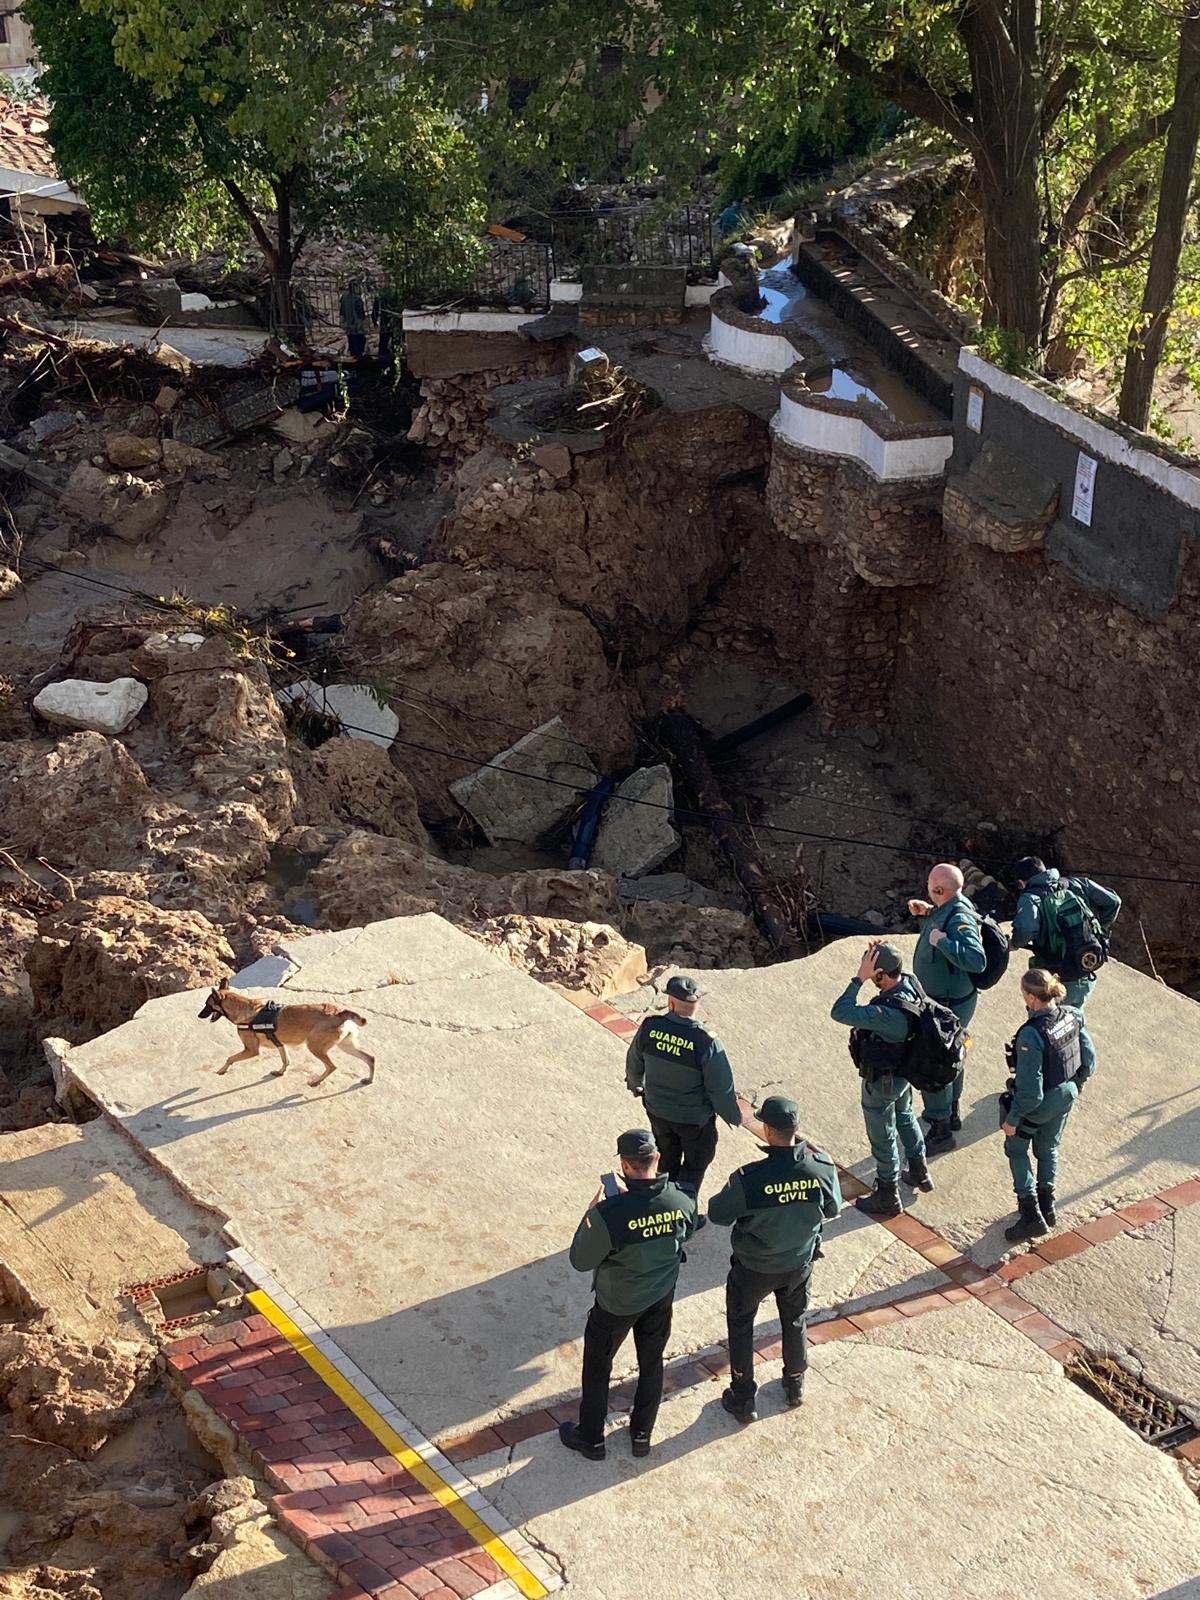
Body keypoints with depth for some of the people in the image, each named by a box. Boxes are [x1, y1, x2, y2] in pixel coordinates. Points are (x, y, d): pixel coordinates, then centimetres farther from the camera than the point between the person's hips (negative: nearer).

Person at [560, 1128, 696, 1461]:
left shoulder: (610, 1213, -35)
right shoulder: (683, 1200, -21)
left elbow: (580, 1261, -21)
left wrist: (590, 1213, -12)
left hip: (617, 1304, -4)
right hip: (661, 1297, 4)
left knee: (597, 1367, 20)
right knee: (651, 1364, 25)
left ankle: (590, 1438, 37)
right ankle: (642, 1435, 42)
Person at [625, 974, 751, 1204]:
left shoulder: (650, 1027, -20)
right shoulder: (706, 1042, -31)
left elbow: (634, 1061, 1)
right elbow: (721, 1090, -21)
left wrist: (634, 1083, 24)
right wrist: (734, 1116, -1)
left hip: (657, 1111, 4)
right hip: (695, 1119, -4)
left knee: (667, 1160, 27)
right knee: (695, 1164, 21)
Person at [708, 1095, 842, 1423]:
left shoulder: (748, 1179, -35)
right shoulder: (822, 1168, -25)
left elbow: (718, 1215, -18)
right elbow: (832, 1209, -5)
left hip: (754, 1268, -3)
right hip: (800, 1263, 3)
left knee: (741, 1325, 22)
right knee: (795, 1321, 29)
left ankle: (743, 1399, 33)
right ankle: (795, 1385, 48)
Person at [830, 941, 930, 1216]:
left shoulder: (889, 1013, -42)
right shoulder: (909, 981, -17)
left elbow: (840, 1012, -44)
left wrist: (859, 978, -40)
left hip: (881, 1080, -9)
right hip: (903, 1070, 9)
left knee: (882, 1136, 12)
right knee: (904, 1117, 32)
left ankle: (887, 1198, 32)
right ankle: (919, 1172, 53)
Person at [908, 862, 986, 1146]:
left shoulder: (959, 920, -33)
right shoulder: (951, 906, -4)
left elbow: (977, 960, -44)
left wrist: (942, 941, -41)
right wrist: (926, 912, 1)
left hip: (948, 1005, -10)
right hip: (952, 998, 10)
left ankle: (940, 1130, 16)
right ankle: (952, 1113, 45)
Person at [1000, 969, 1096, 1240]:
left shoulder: (1031, 1035, -35)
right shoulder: (1072, 1017, -15)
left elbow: (1029, 1090, -28)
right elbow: (1089, 1060, -1)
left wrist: (1012, 1119, -14)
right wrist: (1075, 1085, 19)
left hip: (1038, 1104, -6)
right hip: (1066, 1097, 6)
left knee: (1015, 1148, 20)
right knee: (1048, 1149, 28)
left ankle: (1031, 1214, 18)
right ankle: (1047, 1207, 42)